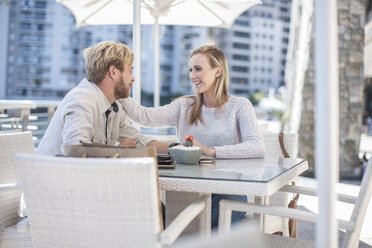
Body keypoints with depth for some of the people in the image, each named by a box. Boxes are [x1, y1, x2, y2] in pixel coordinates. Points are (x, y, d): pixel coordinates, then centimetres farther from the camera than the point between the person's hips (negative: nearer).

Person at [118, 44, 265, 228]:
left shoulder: (239, 106, 3)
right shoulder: (184, 106, 13)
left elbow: (258, 148, -15)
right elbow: (144, 116, -2)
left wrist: (210, 151, -24)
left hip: (226, 191, -3)